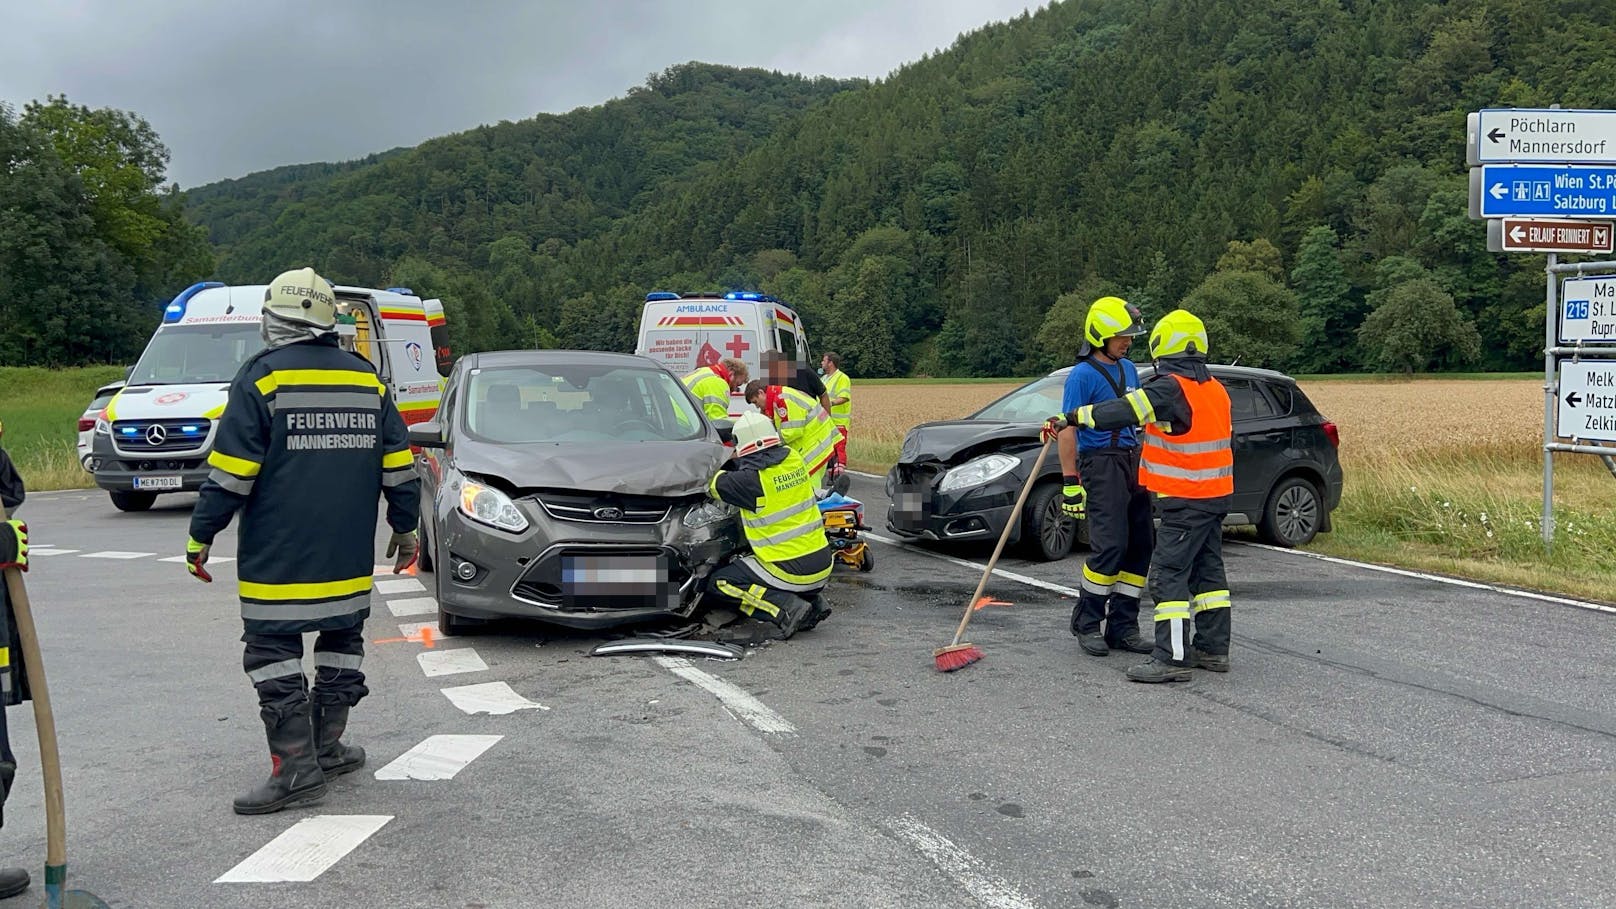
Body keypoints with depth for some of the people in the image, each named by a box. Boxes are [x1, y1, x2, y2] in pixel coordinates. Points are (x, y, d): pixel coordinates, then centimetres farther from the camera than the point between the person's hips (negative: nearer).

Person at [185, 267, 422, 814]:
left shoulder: (262, 377, -6)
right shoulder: (367, 379, 9)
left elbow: (231, 471, -9)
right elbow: (398, 466, 11)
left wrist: (202, 534, -1)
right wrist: (405, 527, 20)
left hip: (277, 559, -5)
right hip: (349, 559, 5)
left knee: (274, 653, -1)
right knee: (341, 641, 17)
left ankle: (297, 768, -5)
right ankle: (327, 746, 24)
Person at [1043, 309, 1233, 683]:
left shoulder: (1171, 388, -18)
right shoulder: (1216, 389, 10)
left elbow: (1122, 411, -24)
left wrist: (1070, 418, -19)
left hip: (1185, 500, -9)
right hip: (1216, 495, 9)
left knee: (1168, 573, -8)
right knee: (1207, 569, 15)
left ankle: (1171, 658, -10)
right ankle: (1213, 649, 22)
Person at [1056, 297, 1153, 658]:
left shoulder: (1128, 369, 15)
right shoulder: (1083, 375, -9)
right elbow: (1068, 429, -14)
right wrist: (1070, 481, -19)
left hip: (1133, 462, 8)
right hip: (1101, 463, -8)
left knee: (1141, 545, 5)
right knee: (1110, 545, -14)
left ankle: (1123, 626, 12)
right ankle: (1086, 624, 1)